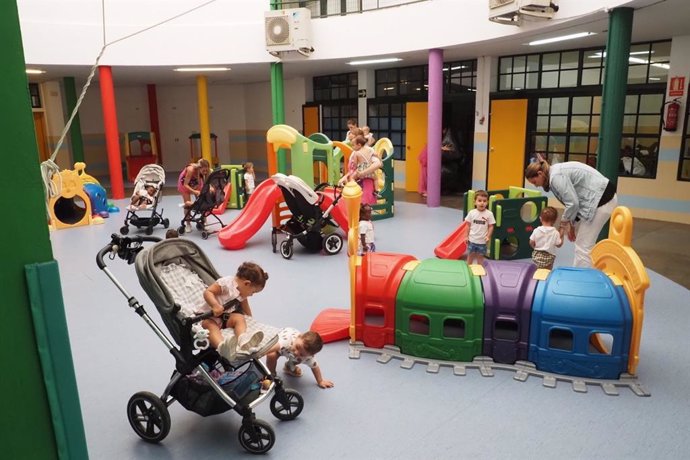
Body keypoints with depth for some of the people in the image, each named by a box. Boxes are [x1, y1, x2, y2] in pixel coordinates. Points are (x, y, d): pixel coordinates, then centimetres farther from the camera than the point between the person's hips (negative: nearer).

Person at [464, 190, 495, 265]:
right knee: (470, 255, 13)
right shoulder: (471, 213, -6)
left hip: (482, 241, -1)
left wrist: (488, 236, -13)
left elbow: (491, 226, -4)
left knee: (480, 256, 11)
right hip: (472, 239, 1)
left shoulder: (489, 214, -10)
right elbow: (468, 225, 2)